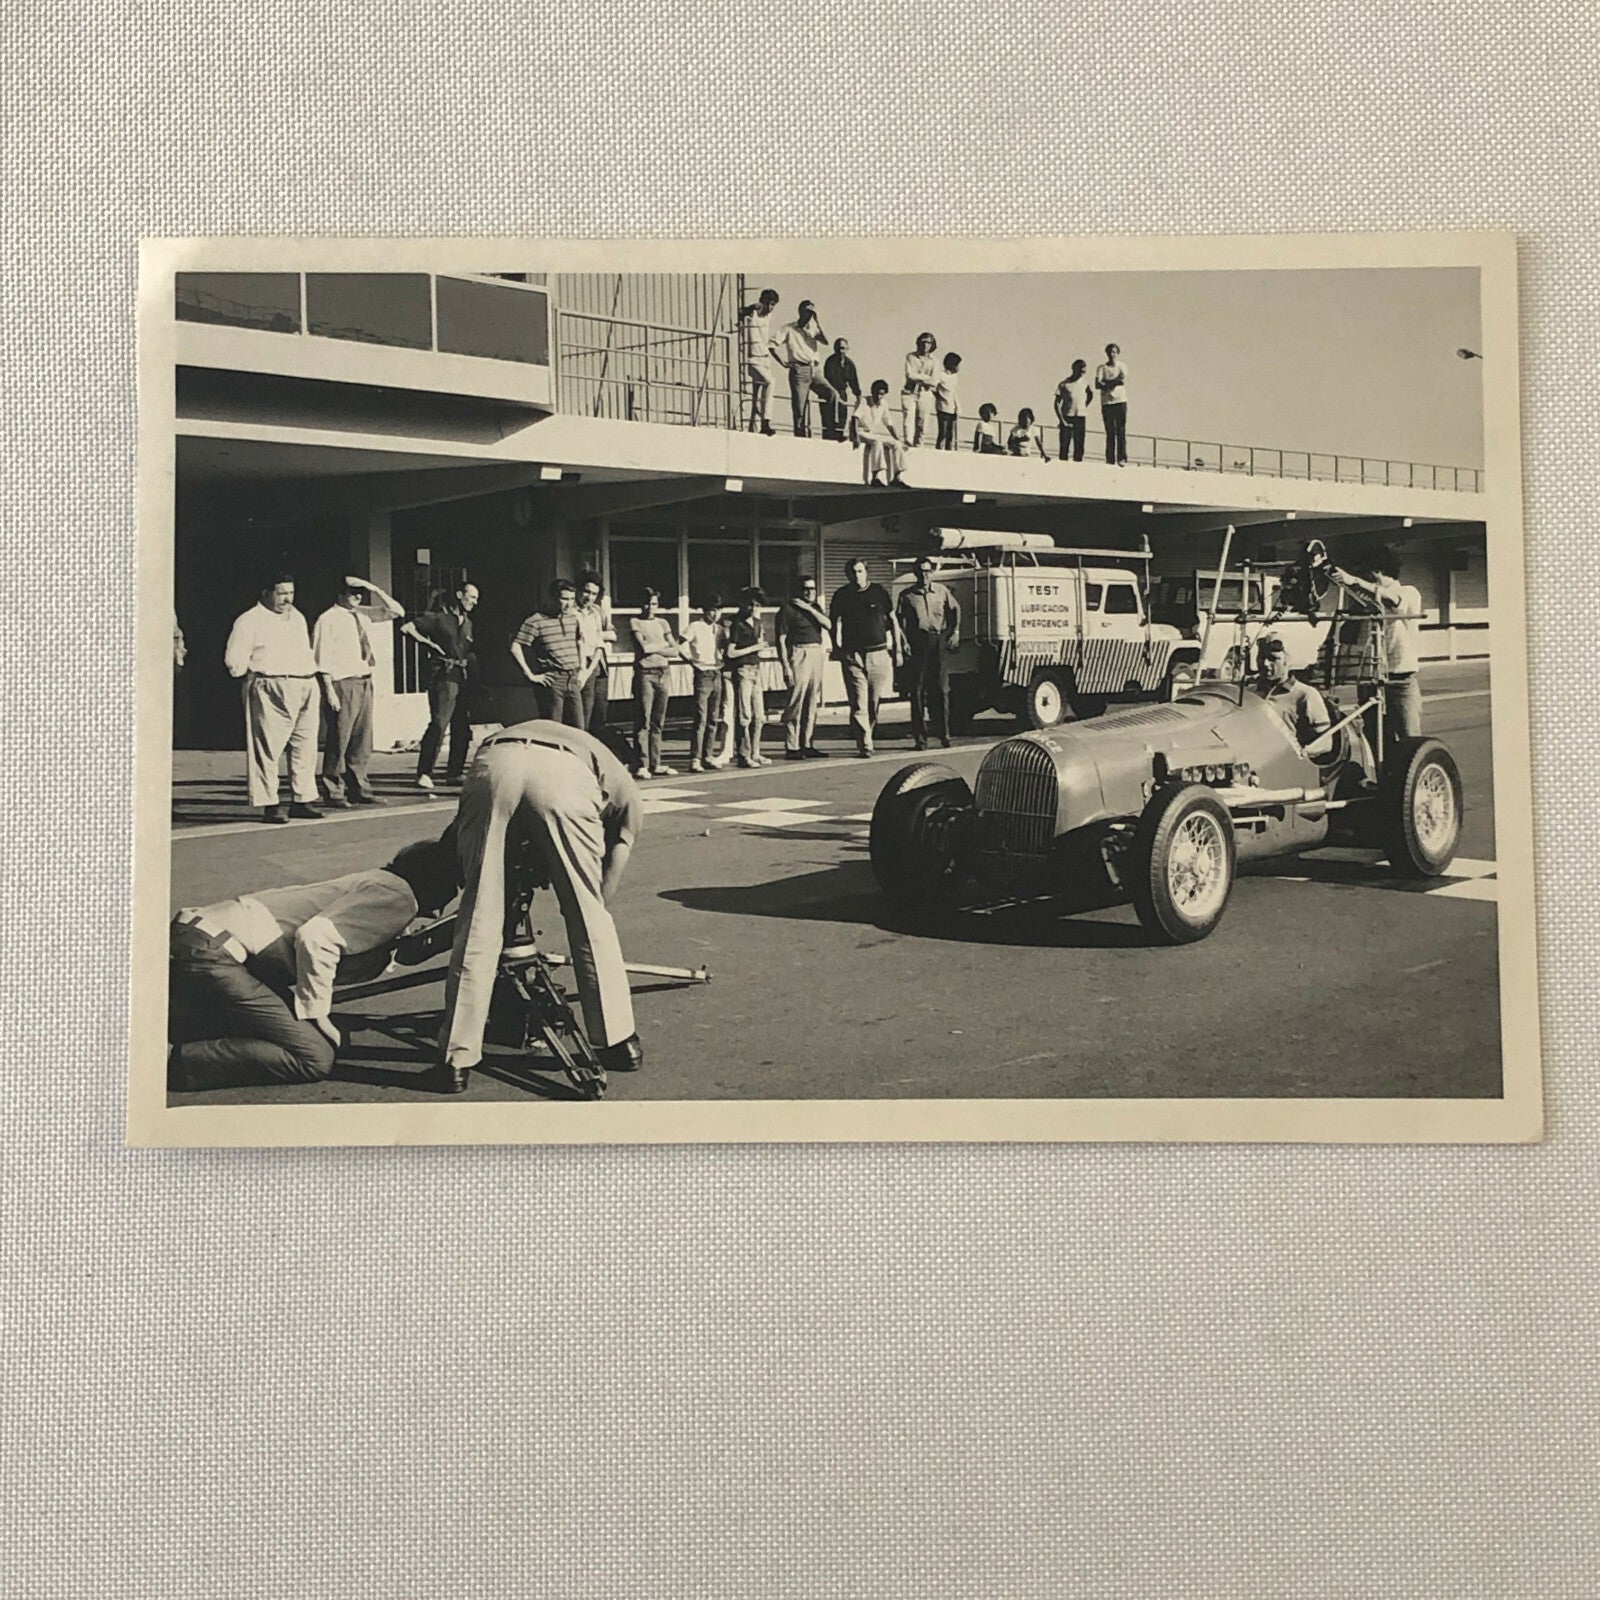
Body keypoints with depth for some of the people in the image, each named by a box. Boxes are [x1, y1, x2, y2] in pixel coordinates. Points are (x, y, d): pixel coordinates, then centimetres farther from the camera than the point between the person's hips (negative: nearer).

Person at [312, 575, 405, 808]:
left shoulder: (362, 615, 13)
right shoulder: (327, 620, -7)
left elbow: (397, 611, 16)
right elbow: (322, 659, -11)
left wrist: (374, 589, 4)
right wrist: (329, 690, -17)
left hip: (364, 683, 7)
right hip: (344, 684, -7)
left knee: (362, 741, 10)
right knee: (339, 741, -3)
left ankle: (359, 789, 19)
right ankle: (333, 793, 5)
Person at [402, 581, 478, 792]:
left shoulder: (468, 622, 20)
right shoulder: (438, 617, -1)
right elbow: (406, 628, -6)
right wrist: (428, 643, -6)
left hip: (464, 677, 7)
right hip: (445, 676, -7)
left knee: (462, 727, 5)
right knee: (438, 724, -14)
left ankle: (454, 773, 12)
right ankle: (424, 773, -13)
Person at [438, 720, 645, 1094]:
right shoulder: (627, 796, 35)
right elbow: (605, 893, 31)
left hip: (491, 767, 3)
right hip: (566, 778, -2)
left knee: (477, 922, 10)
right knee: (592, 918, 15)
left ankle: (456, 1061, 10)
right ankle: (617, 1042, 22)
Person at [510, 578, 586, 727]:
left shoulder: (574, 617, 11)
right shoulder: (536, 621, -8)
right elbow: (515, 648, -12)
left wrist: (582, 670, 15)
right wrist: (530, 675, -12)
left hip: (573, 681, 6)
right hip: (551, 681, -6)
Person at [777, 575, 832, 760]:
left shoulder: (815, 607, 18)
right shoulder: (788, 608, -3)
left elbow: (828, 624, -1)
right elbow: (781, 639, -8)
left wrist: (809, 608, -9)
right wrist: (786, 667, -14)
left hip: (817, 654, 7)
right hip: (799, 655, -7)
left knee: (812, 704, 8)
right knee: (795, 704, -8)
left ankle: (807, 745, 14)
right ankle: (791, 748, -6)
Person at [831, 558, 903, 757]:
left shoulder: (879, 591, 7)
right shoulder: (841, 595, 7)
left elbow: (892, 621, 11)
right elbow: (835, 622, 7)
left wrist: (897, 649, 7)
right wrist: (837, 647, -7)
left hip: (879, 653, 1)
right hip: (853, 656, -1)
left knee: (875, 701, 5)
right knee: (858, 704, -7)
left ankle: (867, 738, 22)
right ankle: (865, 746, -8)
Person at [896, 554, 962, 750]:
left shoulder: (942, 591, 11)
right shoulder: (907, 595, 4)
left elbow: (955, 609, 24)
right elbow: (899, 620, 0)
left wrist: (955, 632, 13)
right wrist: (904, 642, -12)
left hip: (939, 643, 1)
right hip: (917, 644, -1)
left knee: (941, 689, 0)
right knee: (917, 691, -1)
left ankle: (944, 734, 7)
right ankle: (920, 738, 4)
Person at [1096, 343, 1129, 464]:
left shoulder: (1122, 367, 10)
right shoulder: (1101, 368, 9)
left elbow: (1123, 380, -8)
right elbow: (1097, 385, -4)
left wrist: (1106, 383, -8)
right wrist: (1114, 382, -8)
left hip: (1120, 401, -1)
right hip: (1106, 403, 1)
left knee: (1121, 431, -8)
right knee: (1110, 433, -1)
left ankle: (1122, 458, -11)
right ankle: (1110, 460, -2)